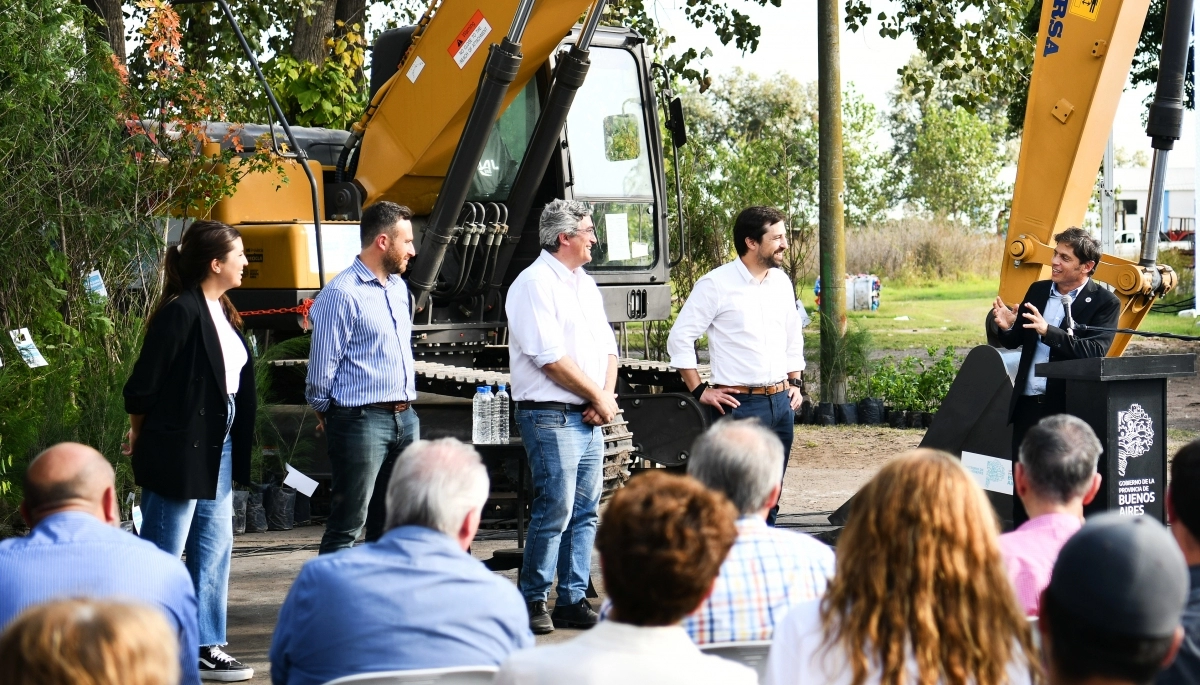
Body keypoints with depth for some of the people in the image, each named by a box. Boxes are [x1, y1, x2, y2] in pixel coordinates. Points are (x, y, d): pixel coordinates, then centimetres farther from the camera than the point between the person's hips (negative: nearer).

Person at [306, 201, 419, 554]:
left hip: (404, 417, 8)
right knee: (347, 526, -4)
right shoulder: (342, 294, -14)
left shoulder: (398, 287, 14)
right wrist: (326, 410, 2)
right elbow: (322, 365, -11)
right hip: (362, 420, -8)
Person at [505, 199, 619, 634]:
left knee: (585, 512, 9)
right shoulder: (535, 284, -10)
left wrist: (607, 395, 0)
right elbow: (552, 358, -16)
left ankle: (573, 601, 15)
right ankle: (532, 603, 2)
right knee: (554, 511, -8)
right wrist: (599, 398, -10)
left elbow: (607, 346, 18)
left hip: (589, 418, 8)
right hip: (552, 416, -8)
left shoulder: (585, 284, 18)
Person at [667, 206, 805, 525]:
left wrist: (796, 383, 15)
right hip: (739, 403, -6)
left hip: (781, 402, 6)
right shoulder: (716, 284, -8)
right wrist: (700, 391, -7)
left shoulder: (782, 281, 12)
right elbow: (679, 338, -6)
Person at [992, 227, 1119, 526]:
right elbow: (1014, 342, 16)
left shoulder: (1105, 303, -6)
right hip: (1028, 403, 6)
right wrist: (1006, 328, -8)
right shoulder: (1038, 291, 12)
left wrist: (1047, 331, -30)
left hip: (1068, 407, -5)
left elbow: (1095, 351, -20)